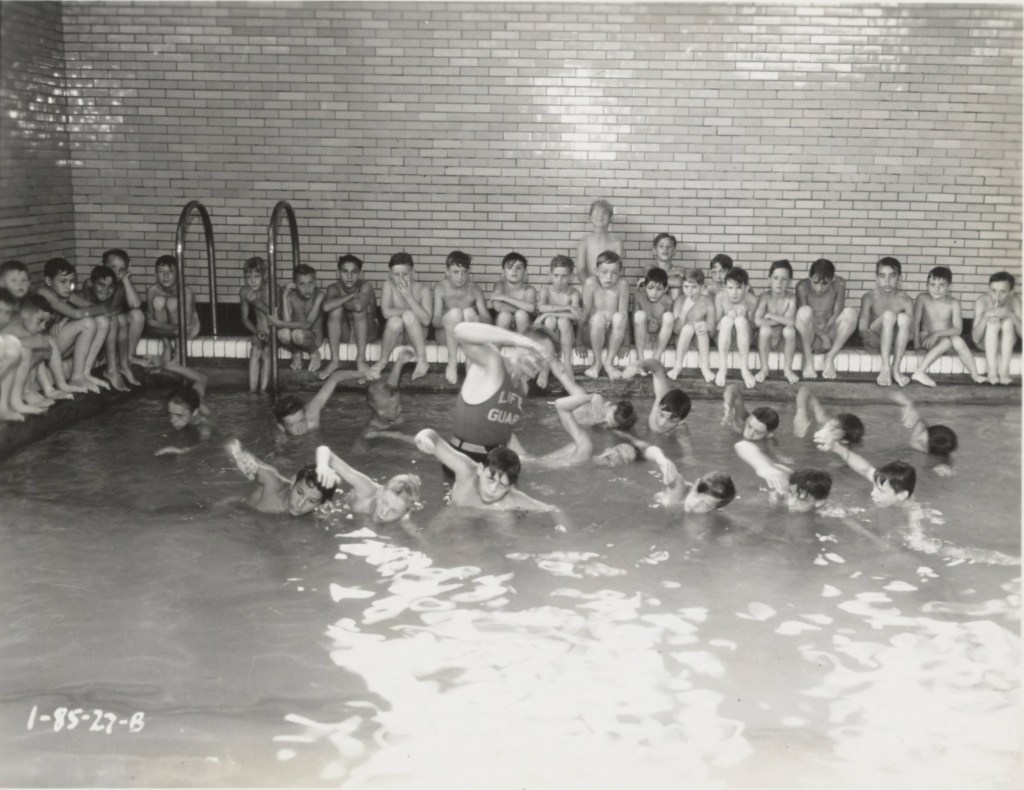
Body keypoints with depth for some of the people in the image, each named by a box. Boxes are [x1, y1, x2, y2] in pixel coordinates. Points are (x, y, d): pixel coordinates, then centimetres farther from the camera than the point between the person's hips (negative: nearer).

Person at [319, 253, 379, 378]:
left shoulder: (366, 286, -18)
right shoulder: (334, 288, -10)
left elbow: (359, 306, -39)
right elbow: (327, 306, -34)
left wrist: (340, 301, -20)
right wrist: (350, 296, -28)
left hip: (366, 333, -2)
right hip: (343, 334, 2)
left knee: (359, 309, -30)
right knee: (336, 309, -26)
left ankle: (361, 359, -26)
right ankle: (334, 360, -22)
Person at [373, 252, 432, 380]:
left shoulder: (423, 289, -10)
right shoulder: (389, 285, -8)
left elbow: (426, 320, -21)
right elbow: (386, 312, -21)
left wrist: (409, 297, -25)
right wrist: (412, 310, -20)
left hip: (415, 336, -1)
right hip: (394, 336, 1)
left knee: (408, 315, -32)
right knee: (395, 320, -34)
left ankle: (422, 361, -22)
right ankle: (383, 361, -10)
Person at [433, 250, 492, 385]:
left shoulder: (474, 289, -5)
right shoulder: (440, 288, -7)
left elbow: (488, 320, -9)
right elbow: (435, 321, -14)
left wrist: (475, 320, -33)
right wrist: (447, 321, -38)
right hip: (445, 335, -1)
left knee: (469, 311, -29)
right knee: (455, 312, -30)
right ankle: (452, 363, -27)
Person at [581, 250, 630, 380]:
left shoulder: (622, 285, -9)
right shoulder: (591, 283, -10)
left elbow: (624, 314, -11)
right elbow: (585, 312, -9)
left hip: (614, 335, 1)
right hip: (593, 334, -1)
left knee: (619, 317, -30)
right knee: (598, 317, -32)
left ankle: (609, 362, -17)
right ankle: (597, 363, -14)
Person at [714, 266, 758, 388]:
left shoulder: (751, 300, -14)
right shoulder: (720, 297, -13)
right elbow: (716, 322, -8)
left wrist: (745, 315, -26)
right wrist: (728, 316, -28)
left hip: (743, 341, 0)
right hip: (724, 340, 0)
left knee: (741, 320, -30)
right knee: (727, 319, -30)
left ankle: (745, 368, -28)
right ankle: (722, 368, -27)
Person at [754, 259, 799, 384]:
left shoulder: (791, 298, -12)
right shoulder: (765, 297, -13)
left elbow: (790, 321, -26)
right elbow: (758, 321, -25)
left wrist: (770, 315, -20)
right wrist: (780, 321, -19)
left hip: (783, 340, 1)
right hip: (767, 340, -1)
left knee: (790, 330, -31)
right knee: (765, 329, -32)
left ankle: (787, 369, -11)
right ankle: (764, 369, -14)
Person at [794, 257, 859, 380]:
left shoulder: (839, 284, -10)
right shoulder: (803, 286, -15)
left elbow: (836, 314, -8)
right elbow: (803, 317, -16)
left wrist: (824, 332, -20)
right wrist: (822, 336, -25)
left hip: (829, 333, 2)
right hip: (808, 337, -2)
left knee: (851, 312, -24)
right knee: (805, 310, -33)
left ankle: (830, 358, -14)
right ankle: (808, 361, -20)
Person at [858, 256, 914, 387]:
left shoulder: (905, 301, -3)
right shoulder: (869, 298, -5)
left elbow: (911, 332, -8)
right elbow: (862, 328, -13)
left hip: (894, 343, 1)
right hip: (873, 340, -1)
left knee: (903, 317, -28)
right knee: (888, 315, -29)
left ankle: (896, 369, -27)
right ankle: (885, 368, -33)